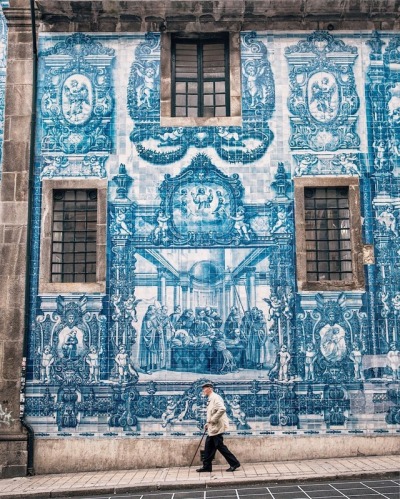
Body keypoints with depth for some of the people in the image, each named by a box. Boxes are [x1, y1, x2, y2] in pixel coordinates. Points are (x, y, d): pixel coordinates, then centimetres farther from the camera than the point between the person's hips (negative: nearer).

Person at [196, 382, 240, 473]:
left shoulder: (215, 397, -16)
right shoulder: (211, 399, 15)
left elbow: (222, 409, -30)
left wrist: (213, 420, -24)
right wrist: (208, 424, 13)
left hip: (217, 427, -10)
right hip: (212, 428, 10)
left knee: (220, 446, -4)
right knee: (209, 447, 11)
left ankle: (234, 463, 3)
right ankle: (207, 466, 17)